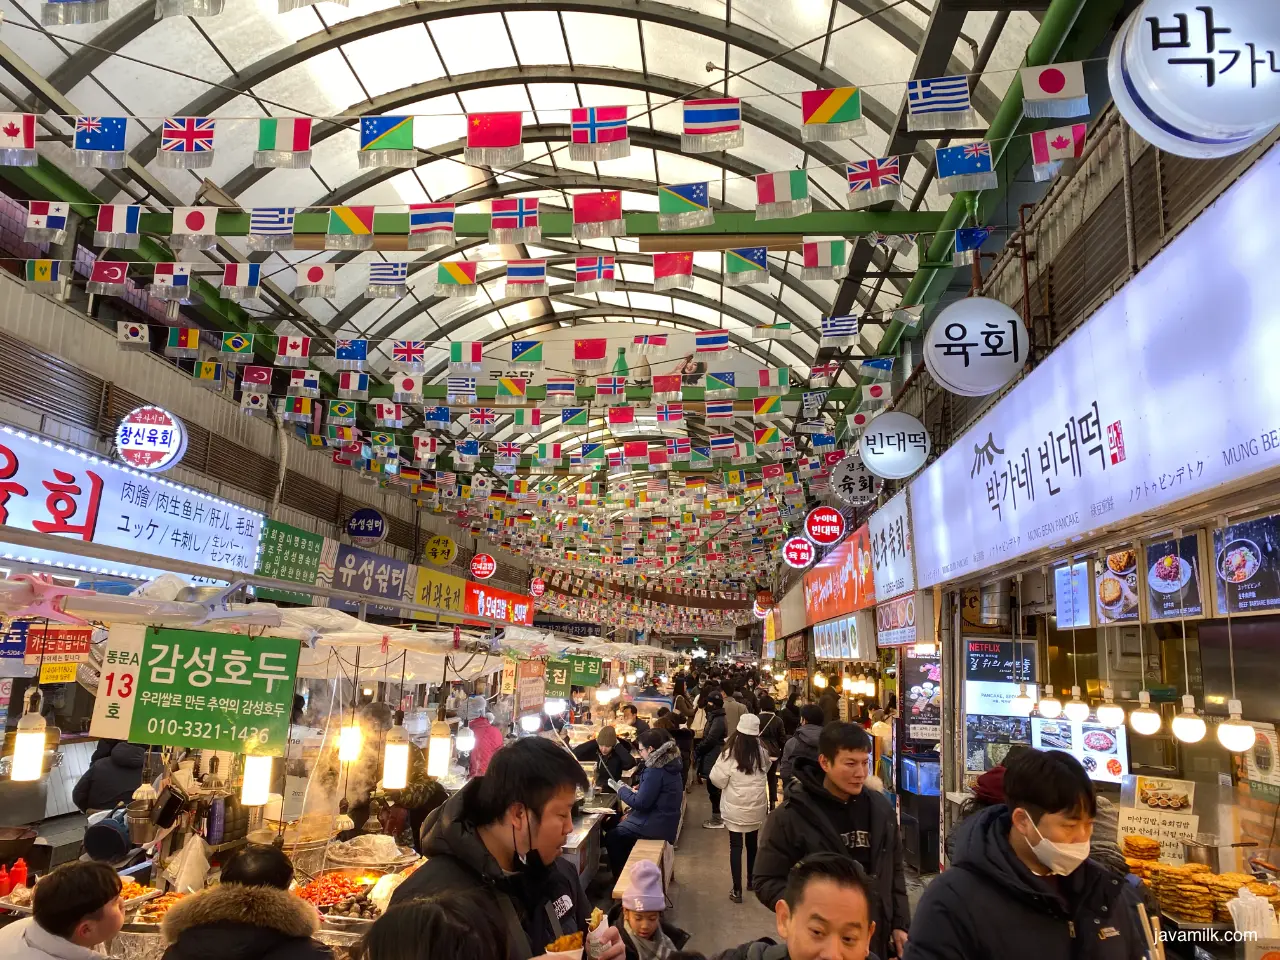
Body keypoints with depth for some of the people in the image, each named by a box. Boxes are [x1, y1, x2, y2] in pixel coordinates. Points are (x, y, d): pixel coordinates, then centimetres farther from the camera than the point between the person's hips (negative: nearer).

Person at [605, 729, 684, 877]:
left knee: (611, 837, 2)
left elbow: (641, 803, -20)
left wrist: (621, 789, -8)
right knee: (618, 827, 19)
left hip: (656, 824, -9)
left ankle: (620, 878, 16)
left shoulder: (655, 771, -23)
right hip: (665, 821, 9)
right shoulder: (669, 764, 5)